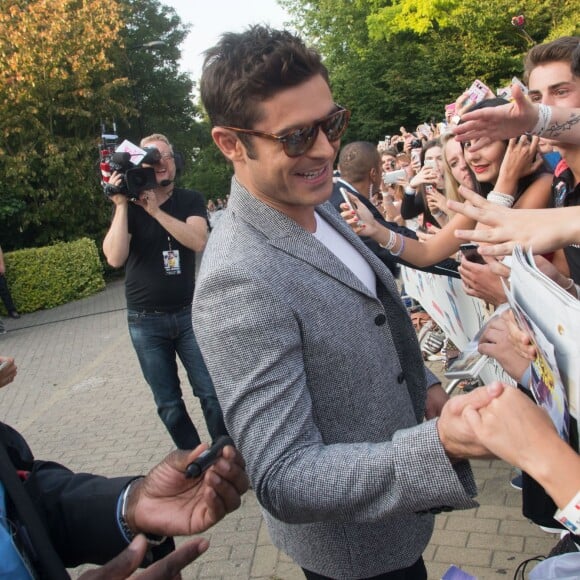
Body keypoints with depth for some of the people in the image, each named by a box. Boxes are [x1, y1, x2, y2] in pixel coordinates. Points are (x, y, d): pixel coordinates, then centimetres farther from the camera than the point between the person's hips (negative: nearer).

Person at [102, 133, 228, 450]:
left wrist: (155, 210, -20)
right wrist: (121, 204, -16)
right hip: (145, 321, 0)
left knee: (212, 394, -2)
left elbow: (198, 241, -16)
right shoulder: (128, 208, 2)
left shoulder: (190, 200, 3)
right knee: (168, 403, 6)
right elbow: (115, 258, -14)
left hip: (189, 313, 0)